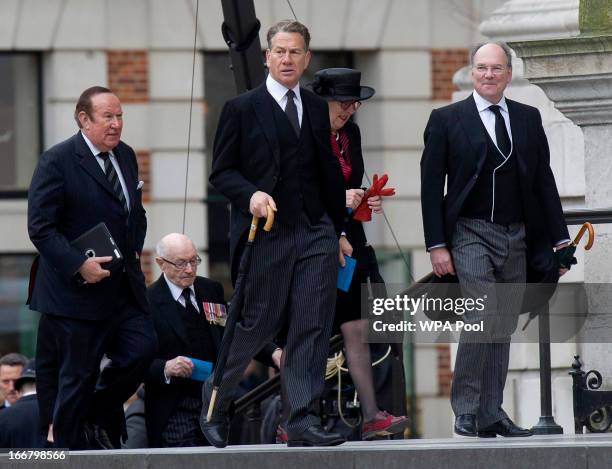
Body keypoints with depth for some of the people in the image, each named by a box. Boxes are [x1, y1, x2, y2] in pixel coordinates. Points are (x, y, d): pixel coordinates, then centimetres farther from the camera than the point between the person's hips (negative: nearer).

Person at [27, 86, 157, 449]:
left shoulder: (126, 156, 12)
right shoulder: (57, 161, -11)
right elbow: (40, 227, -14)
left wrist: (134, 249, 9)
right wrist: (79, 265, -22)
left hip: (125, 286, 7)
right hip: (77, 292, -7)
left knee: (143, 349, -4)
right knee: (78, 375, -1)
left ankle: (96, 416, 18)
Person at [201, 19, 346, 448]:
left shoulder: (318, 109, 14)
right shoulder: (241, 109, 0)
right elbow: (221, 172, 0)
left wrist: (338, 231, 15)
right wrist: (251, 194, -19)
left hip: (316, 234, 4)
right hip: (267, 234, -4)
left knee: (313, 330, -4)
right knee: (256, 325, 1)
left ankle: (304, 421, -4)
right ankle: (214, 404, 22)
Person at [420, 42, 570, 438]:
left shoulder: (528, 119, 11)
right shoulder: (447, 119, 1)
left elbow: (544, 182, 13)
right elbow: (431, 186, -1)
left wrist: (560, 239, 8)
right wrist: (437, 245, -8)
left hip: (518, 238, 4)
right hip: (471, 234, -4)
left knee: (504, 329, 6)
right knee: (483, 318, -18)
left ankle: (490, 414, 12)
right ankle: (466, 411, -11)